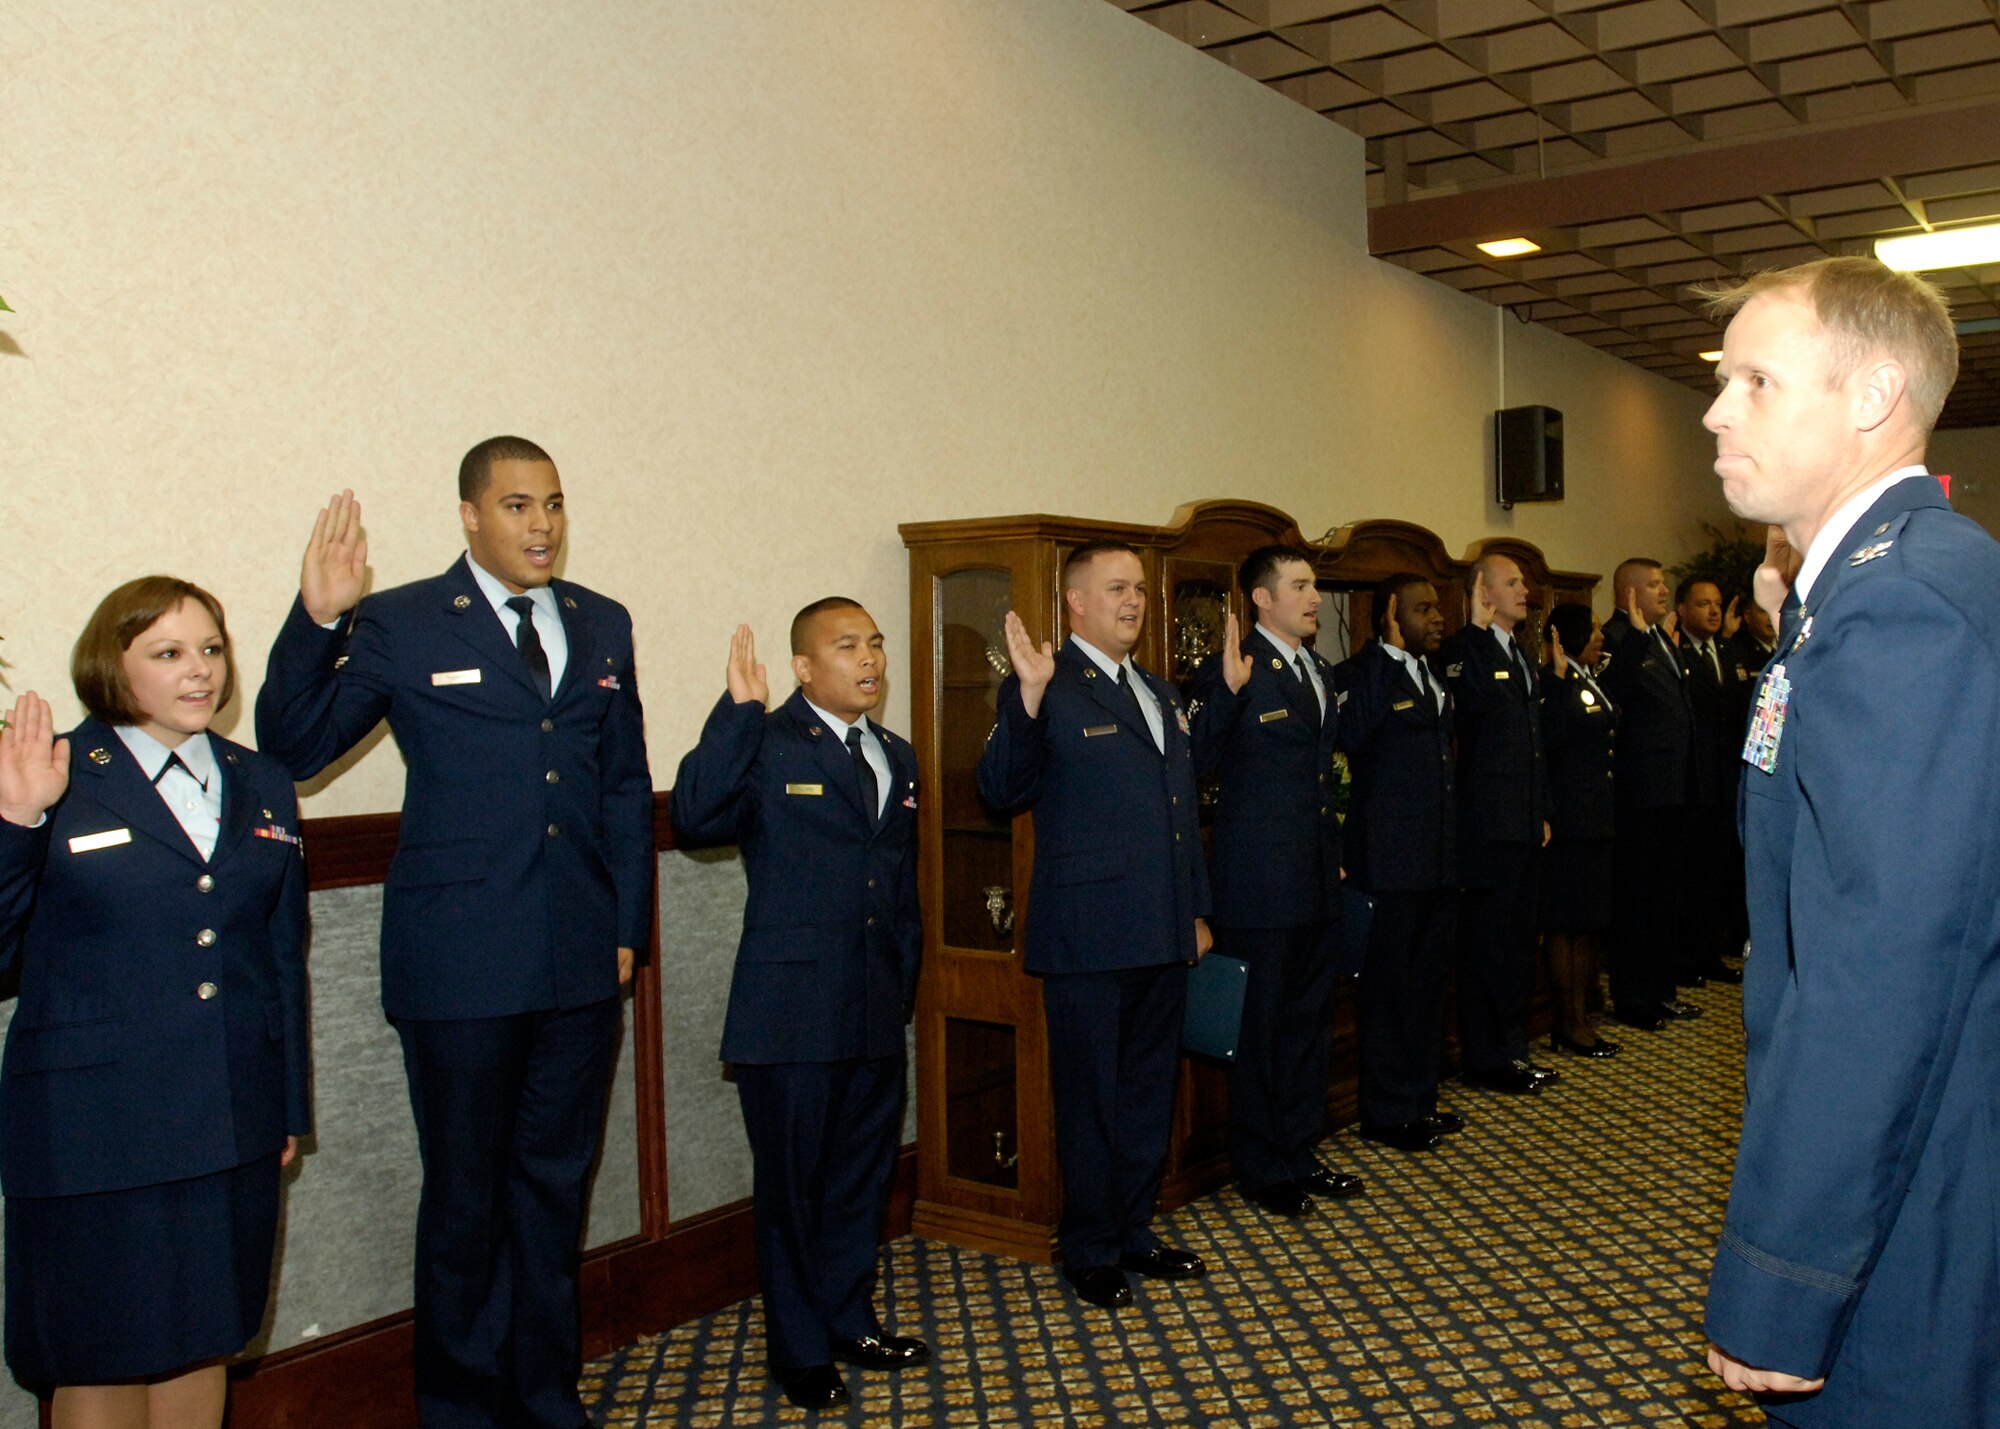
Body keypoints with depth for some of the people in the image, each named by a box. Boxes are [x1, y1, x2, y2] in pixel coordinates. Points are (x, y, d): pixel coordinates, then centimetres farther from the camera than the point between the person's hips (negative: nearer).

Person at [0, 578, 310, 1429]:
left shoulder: (261, 787, 9)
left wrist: (291, 1105, 14)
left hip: (233, 1128, 4)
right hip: (95, 1129, -4)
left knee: (203, 1345, 15)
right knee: (102, 1359, 9)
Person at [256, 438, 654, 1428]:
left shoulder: (603, 626, 9)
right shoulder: (398, 625, -4)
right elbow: (292, 749, -6)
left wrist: (628, 926, 8)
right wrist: (316, 623, -20)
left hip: (580, 964, 4)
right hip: (459, 964, -4)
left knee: (555, 1182, 16)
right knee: (465, 1192, 9)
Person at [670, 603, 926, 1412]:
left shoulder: (897, 758, 13)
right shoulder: (766, 746, -8)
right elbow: (695, 818, -27)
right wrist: (737, 710, -30)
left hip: (878, 1013, 6)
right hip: (792, 1012, -6)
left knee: (863, 1177, 18)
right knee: (793, 1185, 7)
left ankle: (851, 1322, 36)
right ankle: (800, 1350, 24)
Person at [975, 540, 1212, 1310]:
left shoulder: (1161, 693, 16)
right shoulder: (1046, 688, -9)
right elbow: (1001, 791, -22)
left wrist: (1198, 910, 20)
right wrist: (1029, 697, -35)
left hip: (1163, 934, 8)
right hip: (1088, 938, -7)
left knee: (1150, 1090, 17)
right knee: (1091, 1096, 6)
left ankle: (1134, 1231, 32)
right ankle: (1090, 1251, 21)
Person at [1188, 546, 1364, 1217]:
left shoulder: (1320, 671, 13)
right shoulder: (1233, 672, -13)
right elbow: (1199, 761, -21)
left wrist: (1336, 852, 18)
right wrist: (1228, 690, -33)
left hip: (1318, 883, 8)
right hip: (1261, 883, -8)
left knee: (1310, 1020, 17)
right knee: (1261, 1027, 4)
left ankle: (1299, 1154, 31)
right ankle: (1262, 1169, 19)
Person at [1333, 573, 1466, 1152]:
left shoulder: (1435, 674, 14)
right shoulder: (1359, 673, -12)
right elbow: (1351, 735, -32)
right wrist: (1391, 652, -28)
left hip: (1439, 858, 8)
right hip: (1390, 859, -8)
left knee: (1429, 984, 17)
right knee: (1389, 988, 2)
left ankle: (1421, 1098, 29)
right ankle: (1388, 1112, 14)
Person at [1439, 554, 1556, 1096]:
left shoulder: (1523, 656, 18)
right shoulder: (1466, 648, -10)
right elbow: (1473, 701, -31)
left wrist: (1543, 812, 18)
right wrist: (1478, 627, -29)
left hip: (1525, 825, 9)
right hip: (1489, 823, -9)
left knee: (1518, 942, 15)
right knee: (1486, 944, -2)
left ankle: (1513, 1050, 25)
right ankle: (1485, 1060, 7)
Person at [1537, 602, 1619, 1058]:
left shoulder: (1593, 683, 15)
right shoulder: (1557, 685, -12)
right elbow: (1554, 735, -28)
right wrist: (1560, 676, -30)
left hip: (1598, 816, 10)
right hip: (1570, 817, -10)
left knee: (1592, 922, 14)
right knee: (1567, 922, -1)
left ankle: (1580, 1016, 23)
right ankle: (1568, 1023, 7)